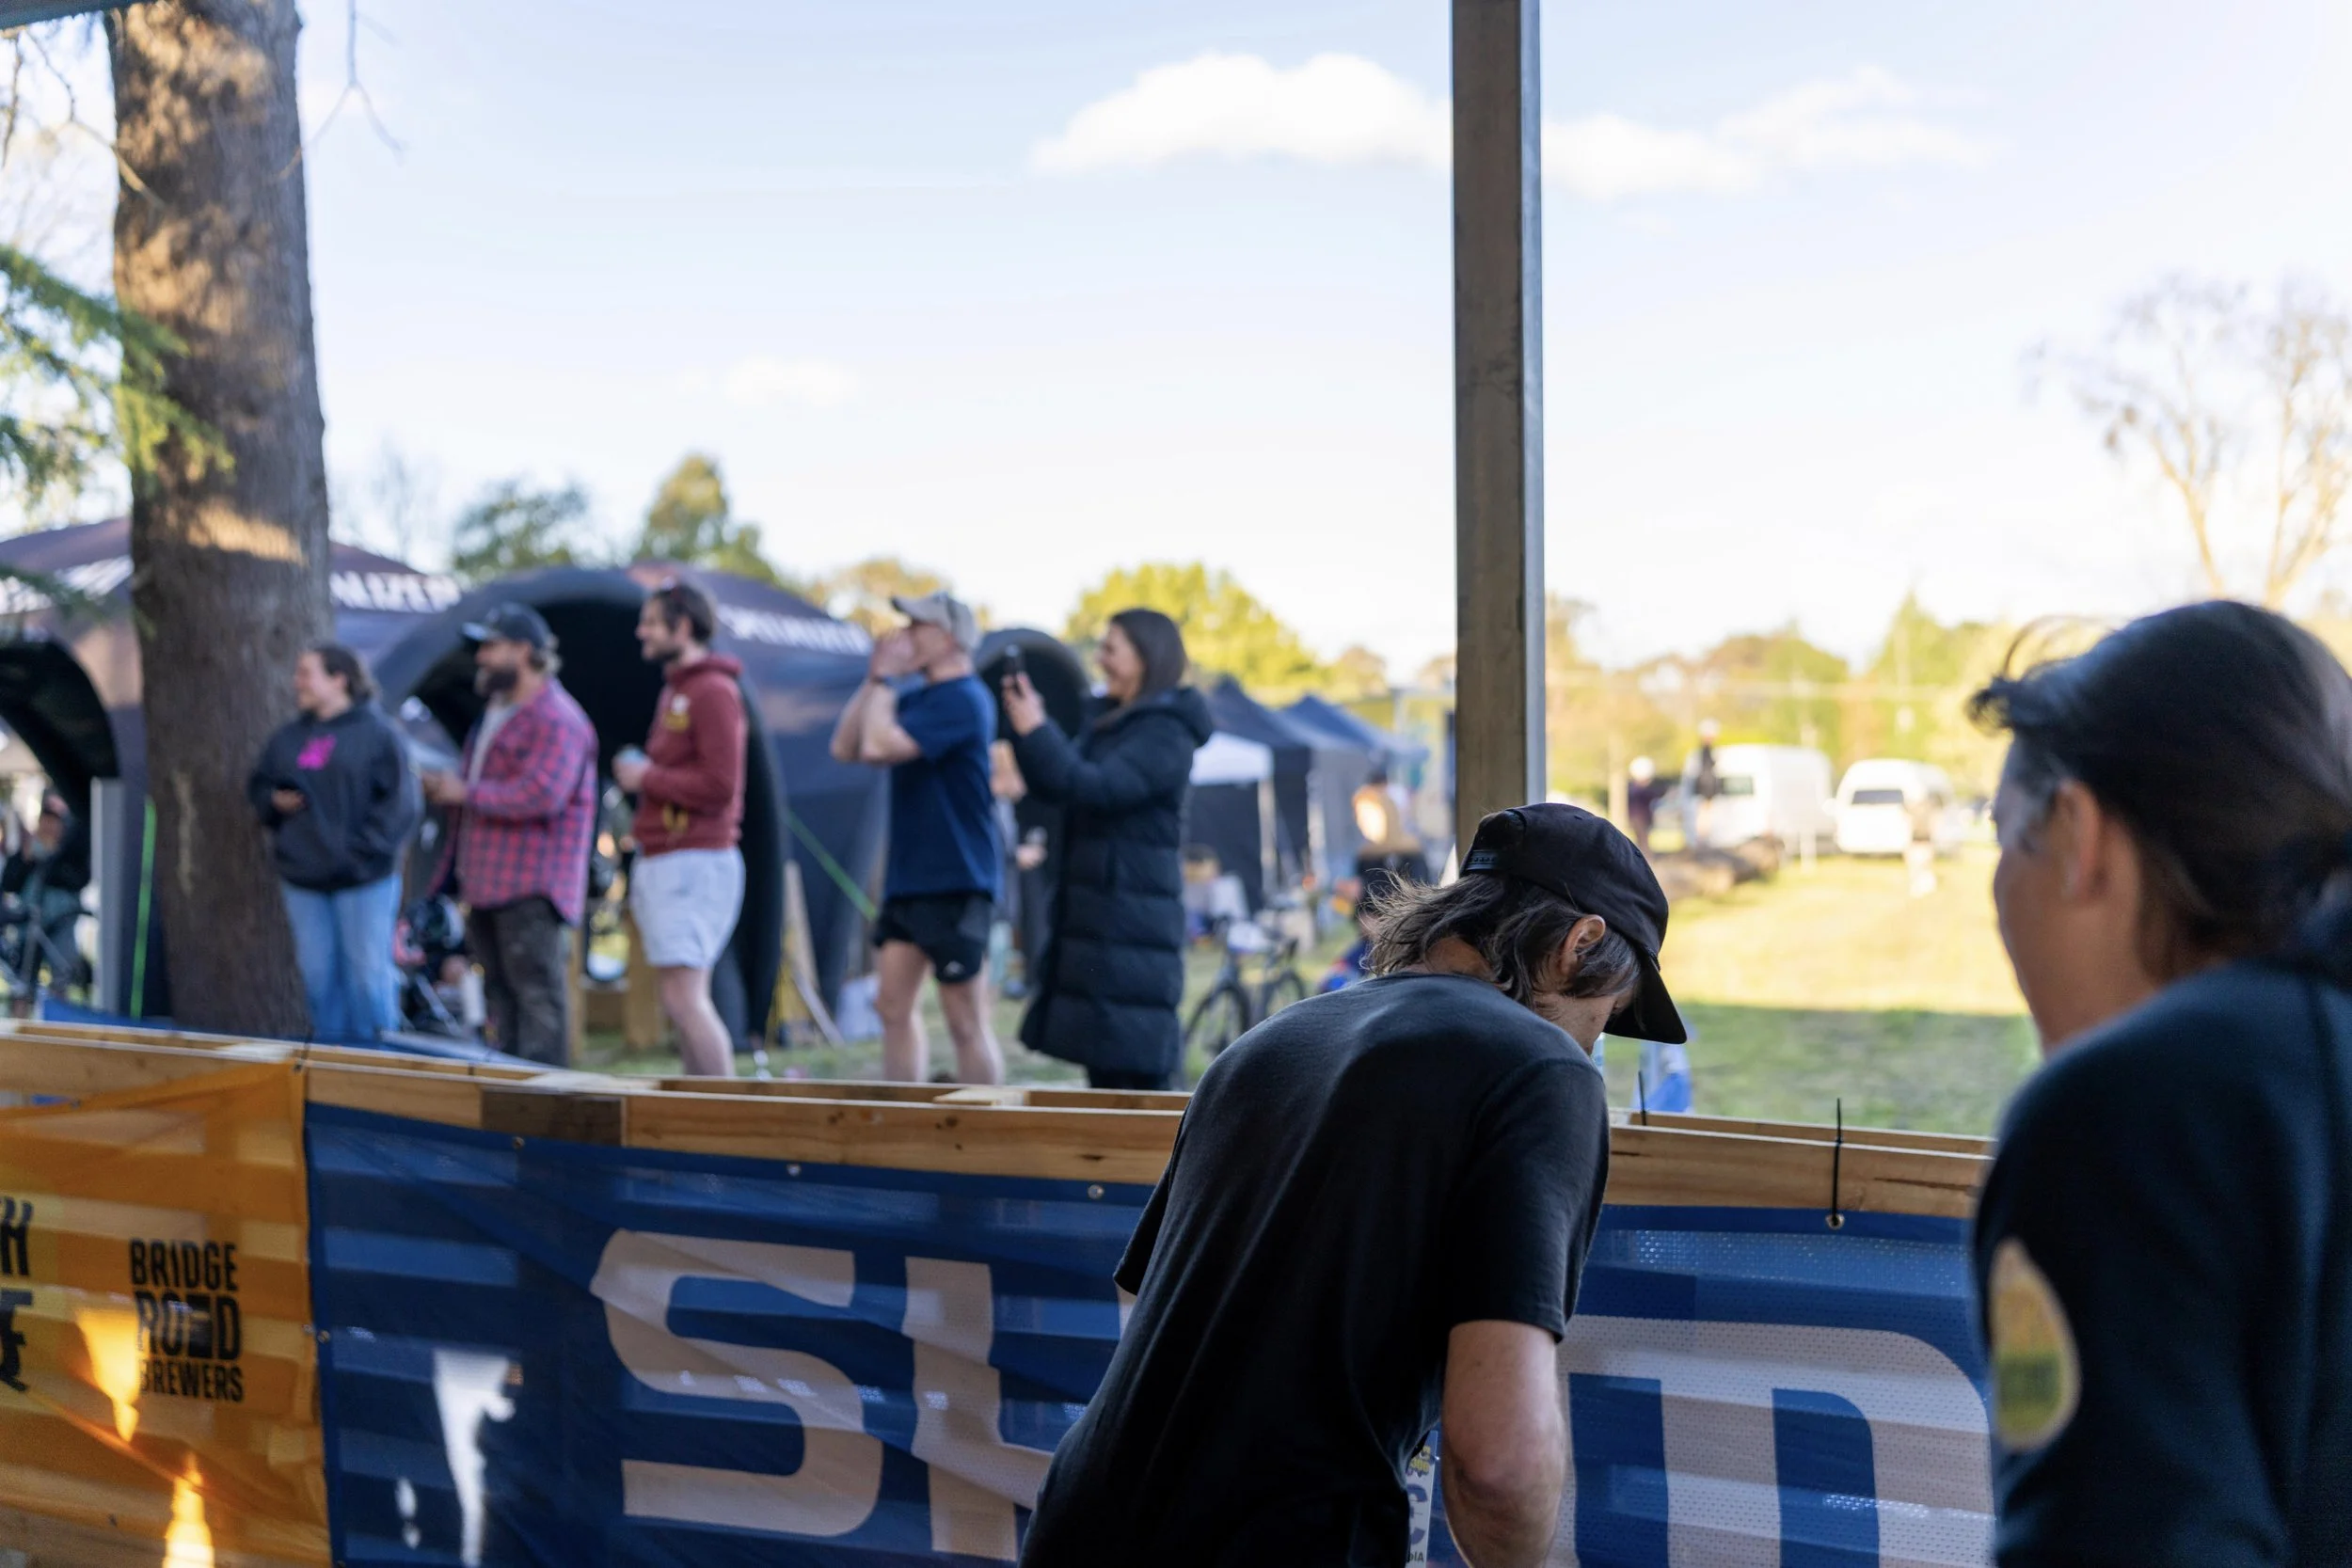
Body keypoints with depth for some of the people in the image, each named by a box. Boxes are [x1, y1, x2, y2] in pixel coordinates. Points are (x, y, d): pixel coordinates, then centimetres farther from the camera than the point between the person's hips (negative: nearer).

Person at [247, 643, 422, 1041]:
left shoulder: (377, 733, -5)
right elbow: (258, 786, 24)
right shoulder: (289, 737, 14)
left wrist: (363, 845, -16)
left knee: (369, 971, -2)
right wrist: (273, 802, 1)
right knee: (317, 972, 9)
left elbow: (401, 801, -9)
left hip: (363, 878, -5)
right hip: (303, 878, 6)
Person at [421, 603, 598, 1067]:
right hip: (490, 885, 10)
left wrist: (466, 793, -15)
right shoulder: (499, 711, 23)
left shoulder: (555, 720, -12)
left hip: (531, 889, -10)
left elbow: (541, 794, -24)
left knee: (537, 996, -10)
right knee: (500, 995, 12)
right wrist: (446, 788, 12)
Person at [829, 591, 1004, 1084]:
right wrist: (874, 679, 5)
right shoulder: (915, 700, 14)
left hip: (955, 886, -9)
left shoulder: (962, 699, -14)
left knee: (967, 1023, -4)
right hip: (905, 880, 9)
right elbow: (844, 748, 12)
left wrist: (885, 680, -10)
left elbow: (878, 746, -23)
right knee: (893, 1006, 10)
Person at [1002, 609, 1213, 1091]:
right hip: (1095, 919, 10)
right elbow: (1052, 788, 19)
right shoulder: (1114, 722, 17)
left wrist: (1035, 731, -17)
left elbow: (1095, 788, -23)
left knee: (1136, 1070, -10)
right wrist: (1024, 724, 6)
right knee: (1103, 1069, 13)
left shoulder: (1165, 732, -12)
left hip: (1132, 925, -10)